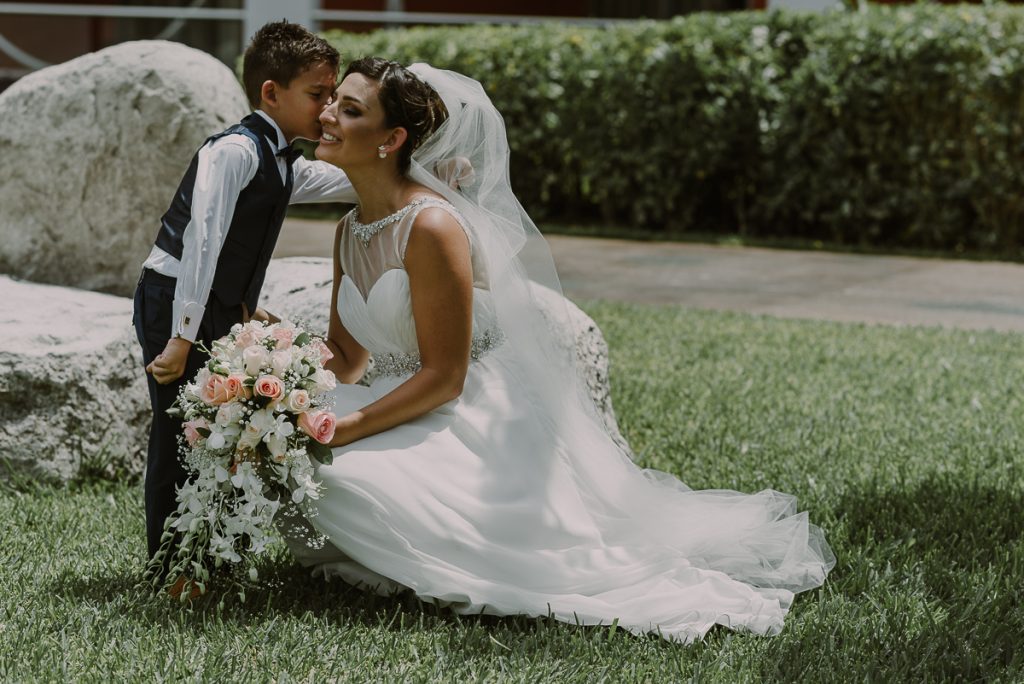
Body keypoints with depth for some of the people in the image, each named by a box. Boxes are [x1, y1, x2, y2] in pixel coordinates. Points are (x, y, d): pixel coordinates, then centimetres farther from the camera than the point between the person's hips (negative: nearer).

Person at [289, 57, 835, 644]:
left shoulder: (431, 226, -20)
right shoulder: (351, 231, 7)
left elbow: (444, 376, -19)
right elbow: (345, 359, 13)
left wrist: (344, 429, -22)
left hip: (480, 419, -9)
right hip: (409, 412, 9)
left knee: (347, 483, -28)